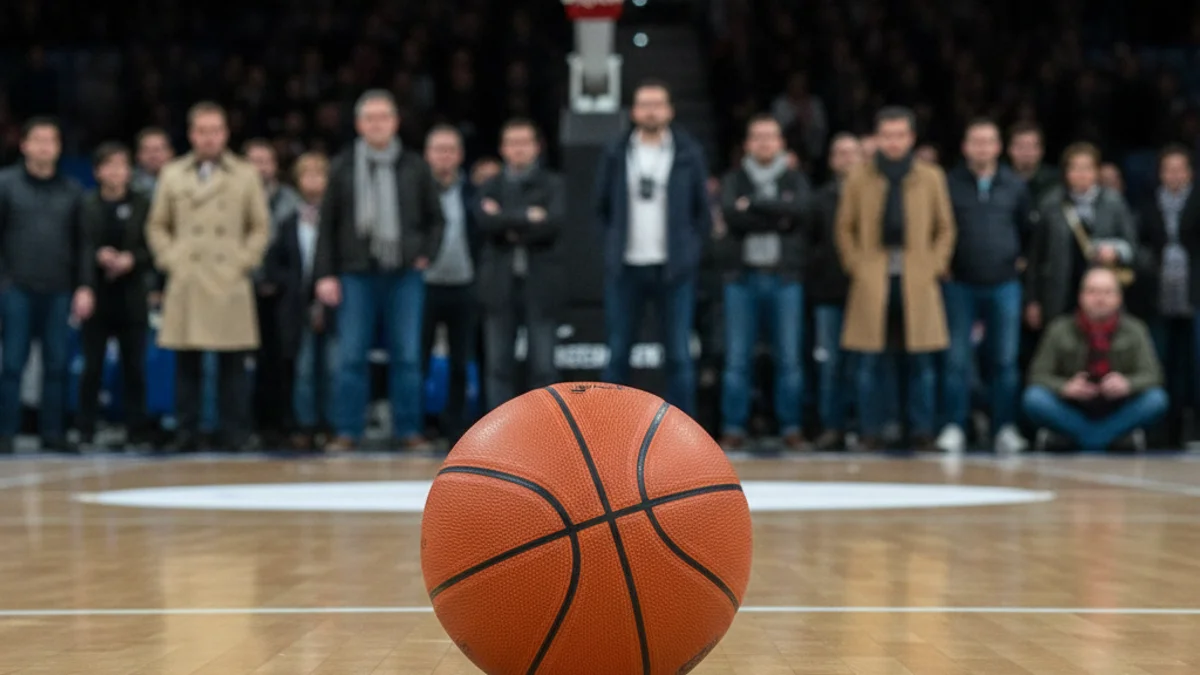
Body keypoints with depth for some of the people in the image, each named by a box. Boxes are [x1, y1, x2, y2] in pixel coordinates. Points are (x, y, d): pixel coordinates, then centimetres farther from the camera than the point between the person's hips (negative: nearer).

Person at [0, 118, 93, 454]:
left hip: (59, 291, 2)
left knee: (57, 364, 3)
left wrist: (85, 287, 3)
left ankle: (52, 432, 9)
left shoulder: (71, 190, 10)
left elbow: (82, 243, 10)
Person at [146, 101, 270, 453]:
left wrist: (243, 262, -1)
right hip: (185, 285, 1)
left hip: (230, 285, -1)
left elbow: (260, 227, 9)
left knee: (232, 365, -1)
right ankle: (186, 434, 8)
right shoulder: (172, 175, 11)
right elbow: (157, 226, 15)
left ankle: (236, 435, 4)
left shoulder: (246, 176, 8)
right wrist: (170, 260, 3)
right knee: (186, 365, 2)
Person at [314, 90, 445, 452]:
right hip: (356, 274, -1)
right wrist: (325, 274, -1)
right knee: (351, 357, -1)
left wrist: (426, 255, 2)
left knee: (407, 356, 2)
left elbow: (435, 218, 15)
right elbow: (327, 225, 5)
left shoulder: (415, 167, 7)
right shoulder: (342, 168, 5)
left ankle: (408, 430, 9)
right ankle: (348, 432, 6)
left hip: (405, 275, 1)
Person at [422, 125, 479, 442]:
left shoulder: (472, 192, 7)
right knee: (417, 360, 2)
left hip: (464, 288, 2)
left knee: (461, 363, 7)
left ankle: (455, 426, 15)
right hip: (425, 286, -2)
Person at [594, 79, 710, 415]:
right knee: (617, 355, 5)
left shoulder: (689, 153, 1)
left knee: (679, 355, -1)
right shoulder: (616, 153, 5)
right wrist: (616, 244, 6)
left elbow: (703, 209, 7)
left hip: (674, 269, -1)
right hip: (625, 268, 2)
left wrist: (690, 248, 1)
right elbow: (602, 207, 13)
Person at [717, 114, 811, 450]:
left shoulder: (795, 180, 12)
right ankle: (733, 429, 3)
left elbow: (801, 209, -10)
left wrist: (754, 203, -8)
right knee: (737, 359, -2)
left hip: (785, 278, 1)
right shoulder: (734, 180, 10)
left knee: (789, 359, 0)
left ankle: (791, 428, 6)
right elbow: (732, 215, -9)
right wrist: (778, 218, -10)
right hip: (742, 277, 0)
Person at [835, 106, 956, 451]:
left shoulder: (931, 178, 7)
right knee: (869, 362, 0)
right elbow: (845, 228, 12)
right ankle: (870, 433, 8)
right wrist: (855, 265, 1)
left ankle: (922, 433, 9)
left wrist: (935, 266, 1)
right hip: (873, 283, 0)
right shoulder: (859, 179, 6)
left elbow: (945, 228, 12)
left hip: (917, 282, 0)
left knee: (921, 363, 2)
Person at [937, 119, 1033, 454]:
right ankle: (954, 427, 3)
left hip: (1004, 284, 2)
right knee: (958, 359, -1)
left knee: (1005, 360, 3)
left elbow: (1028, 229, 18)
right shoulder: (949, 183, 2)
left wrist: (1022, 259, 9)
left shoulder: (1015, 185, 8)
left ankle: (1005, 428, 9)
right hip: (960, 285, -2)